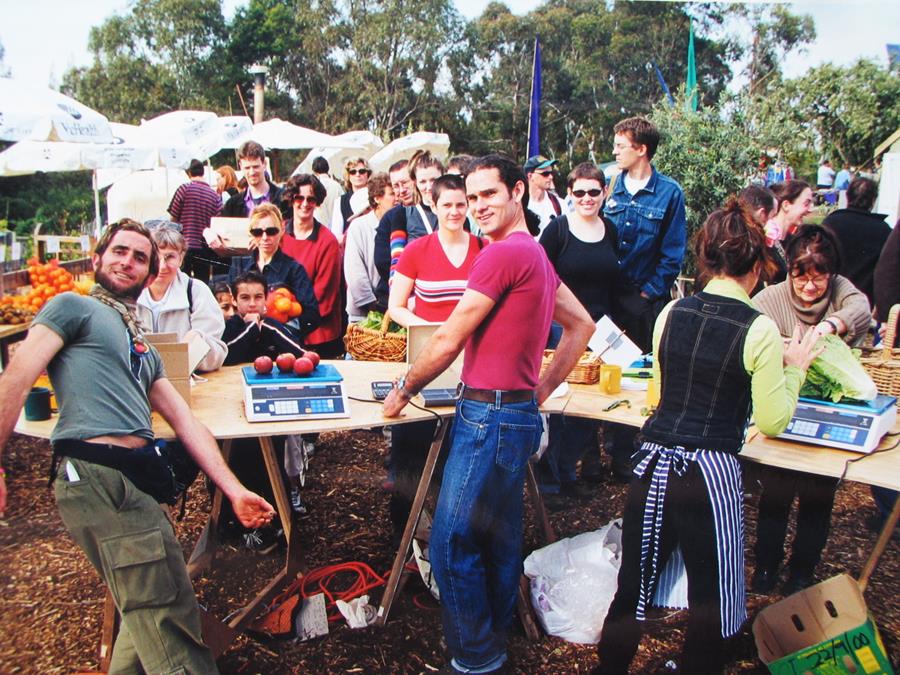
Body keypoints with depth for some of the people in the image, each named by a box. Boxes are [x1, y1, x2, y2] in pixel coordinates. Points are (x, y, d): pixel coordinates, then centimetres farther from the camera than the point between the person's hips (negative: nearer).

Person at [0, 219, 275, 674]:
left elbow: (185, 422, 22)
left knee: (149, 612, 15)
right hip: (96, 475, -8)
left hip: (136, 479, 8)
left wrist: (235, 491, 14)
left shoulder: (143, 350, 28)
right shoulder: (74, 307, 7)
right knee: (169, 623, -9)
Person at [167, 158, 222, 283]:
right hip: (204, 248, 2)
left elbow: (173, 217, 0)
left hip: (184, 245, -2)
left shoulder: (185, 188, -5)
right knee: (202, 283, 7)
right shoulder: (215, 195, 2)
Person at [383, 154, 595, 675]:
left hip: (490, 416, -10)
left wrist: (403, 391, 0)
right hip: (519, 412, 10)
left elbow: (448, 343, -15)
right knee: (499, 537, 20)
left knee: (451, 543, 0)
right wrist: (542, 389, 19)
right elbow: (583, 326, 21)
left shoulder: (503, 254, -17)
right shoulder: (538, 255, 12)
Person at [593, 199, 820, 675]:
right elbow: (772, 423, -4)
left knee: (633, 587, 19)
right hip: (709, 472, -4)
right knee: (710, 600, 13)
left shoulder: (671, 313, 4)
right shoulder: (759, 330, -9)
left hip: (653, 460, 5)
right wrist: (794, 368, 10)